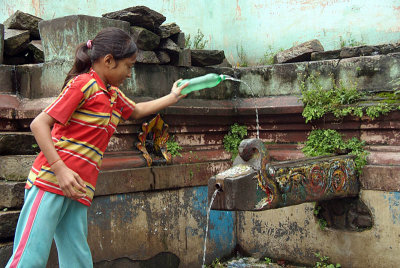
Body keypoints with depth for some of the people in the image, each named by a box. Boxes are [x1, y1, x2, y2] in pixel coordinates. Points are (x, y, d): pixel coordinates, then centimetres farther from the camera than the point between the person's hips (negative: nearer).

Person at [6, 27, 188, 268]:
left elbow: (137, 111, 42)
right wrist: (60, 169, -21)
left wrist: (172, 98, 43)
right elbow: (39, 124, -12)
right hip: (51, 181, -8)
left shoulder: (114, 95, 19)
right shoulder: (83, 84, -8)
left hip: (79, 191, 8)